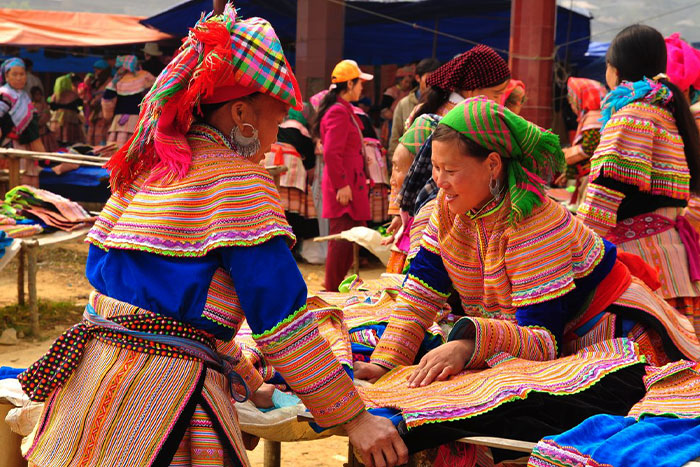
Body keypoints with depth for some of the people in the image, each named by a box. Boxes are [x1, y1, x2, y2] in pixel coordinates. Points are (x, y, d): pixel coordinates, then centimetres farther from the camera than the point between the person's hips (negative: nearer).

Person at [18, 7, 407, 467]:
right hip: (160, 393, -8)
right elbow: (281, 312, -15)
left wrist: (233, 365, 22)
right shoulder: (240, 179, -11)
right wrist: (355, 417, -10)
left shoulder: (145, 166, 12)